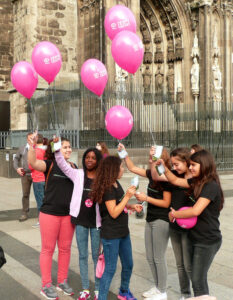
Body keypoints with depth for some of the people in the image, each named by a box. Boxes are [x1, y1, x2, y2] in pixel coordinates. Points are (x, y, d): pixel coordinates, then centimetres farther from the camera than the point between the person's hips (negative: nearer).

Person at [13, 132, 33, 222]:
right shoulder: (22, 148, 8)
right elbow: (16, 159, 18)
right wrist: (17, 168, 3)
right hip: (25, 174, 3)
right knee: (25, 194, 7)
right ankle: (24, 213, 15)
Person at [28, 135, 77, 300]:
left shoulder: (74, 167, 6)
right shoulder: (50, 164, -8)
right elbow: (33, 163, -29)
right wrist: (32, 145, -44)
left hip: (68, 214, 5)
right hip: (50, 213, -4)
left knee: (65, 248, 13)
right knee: (48, 249, 5)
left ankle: (63, 281, 28)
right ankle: (46, 285, 16)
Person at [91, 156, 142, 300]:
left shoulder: (116, 183, 6)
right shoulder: (107, 188, -20)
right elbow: (113, 213, -23)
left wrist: (132, 206, 3)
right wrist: (127, 196, -21)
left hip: (123, 232, 9)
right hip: (111, 235, -9)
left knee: (128, 265, 20)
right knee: (110, 269, 0)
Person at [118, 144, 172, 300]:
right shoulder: (152, 173, 6)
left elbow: (166, 203, -17)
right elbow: (133, 168, 16)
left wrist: (146, 198, -17)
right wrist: (124, 152, 9)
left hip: (162, 221, -8)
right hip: (151, 220, 8)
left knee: (159, 257, 2)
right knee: (150, 257, 15)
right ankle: (157, 287, 31)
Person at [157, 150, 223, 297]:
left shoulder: (211, 186, -21)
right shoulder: (197, 182, 5)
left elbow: (196, 210, -29)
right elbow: (176, 180, 14)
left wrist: (174, 214, -16)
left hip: (207, 241, -8)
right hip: (197, 238, 8)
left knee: (198, 280, -1)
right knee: (198, 278, 18)